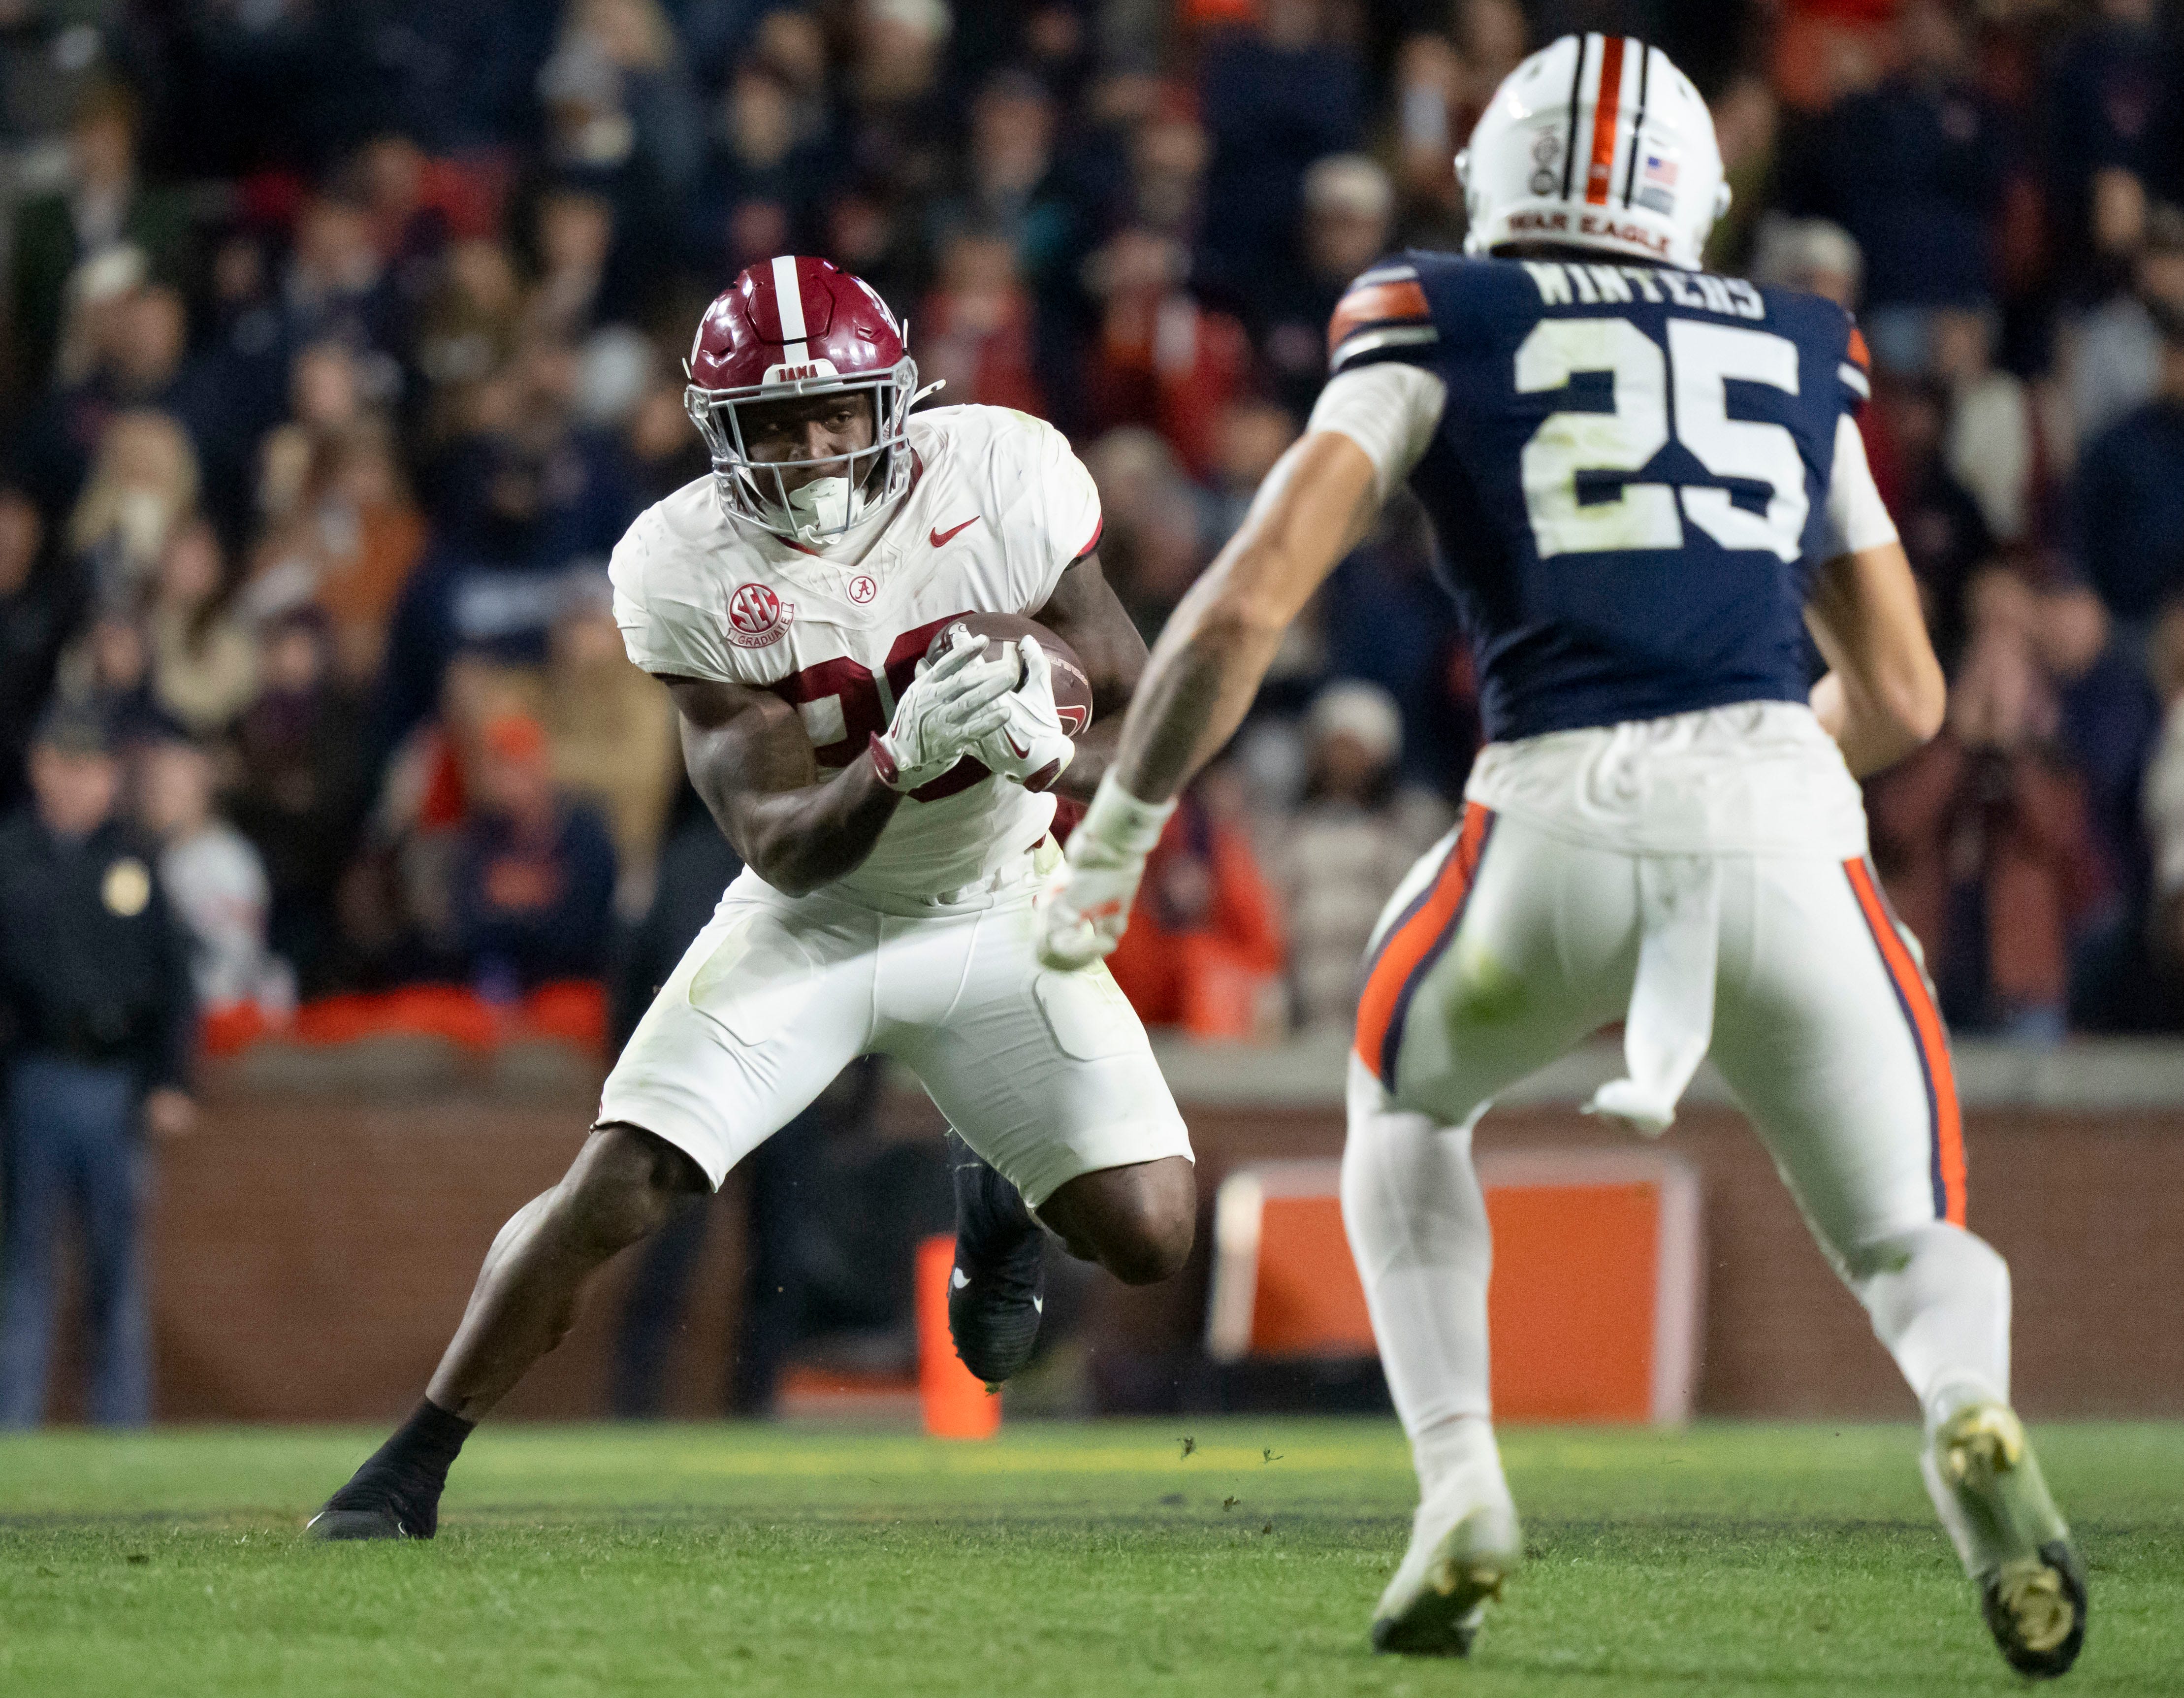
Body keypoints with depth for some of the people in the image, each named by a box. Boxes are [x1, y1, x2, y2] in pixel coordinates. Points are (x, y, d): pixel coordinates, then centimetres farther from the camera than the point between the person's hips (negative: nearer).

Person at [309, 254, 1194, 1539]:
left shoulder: (1004, 477, -20)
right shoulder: (686, 569, -20)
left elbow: (1147, 725, -13)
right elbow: (783, 850, -23)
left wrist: (1048, 754, -36)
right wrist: (902, 757, -43)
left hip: (992, 909, 1)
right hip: (812, 919, -1)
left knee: (1151, 1236, -13)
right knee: (614, 1191, -16)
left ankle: (998, 1194, 23)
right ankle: (413, 1466, 2)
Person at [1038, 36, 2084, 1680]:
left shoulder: (1437, 328, 15)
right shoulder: (1798, 354, 24)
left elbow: (1248, 606, 4)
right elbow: (1903, 695, 29)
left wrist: (1118, 830, 16)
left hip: (1565, 820, -1)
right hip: (1781, 811, 1)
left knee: (1405, 1108, 30)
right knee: (1909, 1238, 15)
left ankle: (1461, 1492, 10)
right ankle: (1972, 1423, -22)